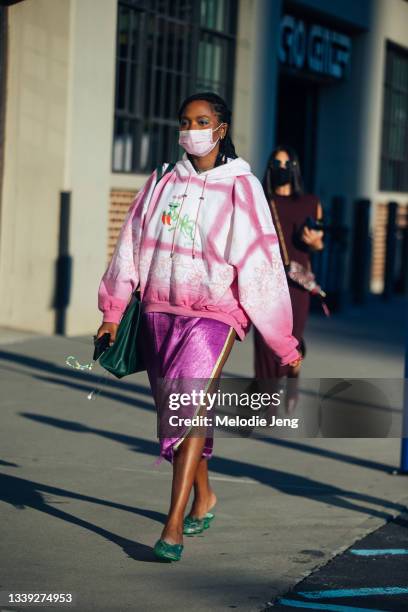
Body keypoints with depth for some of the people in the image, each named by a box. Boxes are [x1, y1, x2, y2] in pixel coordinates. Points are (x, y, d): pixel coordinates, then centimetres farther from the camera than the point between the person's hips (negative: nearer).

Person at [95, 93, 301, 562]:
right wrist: (112, 312, 9)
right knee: (173, 412, 10)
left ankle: (173, 529, -23)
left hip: (214, 313, -5)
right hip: (160, 312, 5)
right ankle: (203, 497, 32)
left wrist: (284, 344, -2)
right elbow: (131, 246, 13)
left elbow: (261, 264, -3)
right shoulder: (163, 182, 9)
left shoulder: (241, 188, -3)